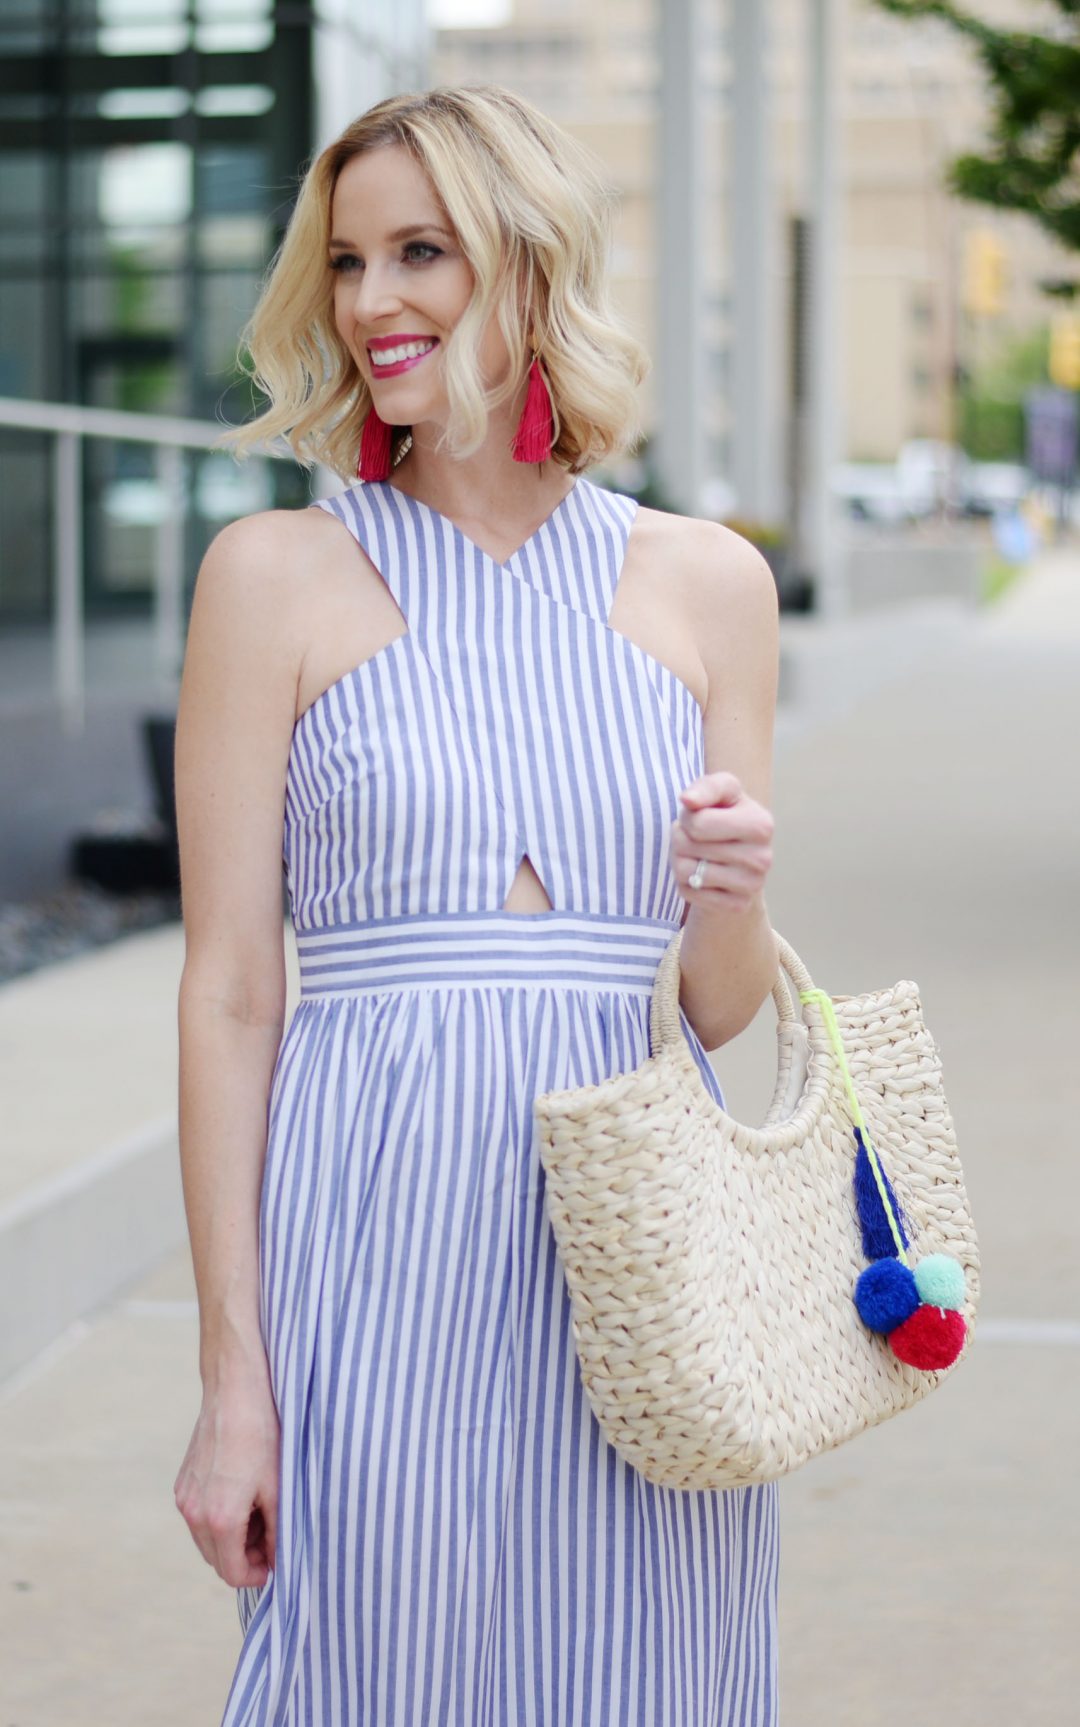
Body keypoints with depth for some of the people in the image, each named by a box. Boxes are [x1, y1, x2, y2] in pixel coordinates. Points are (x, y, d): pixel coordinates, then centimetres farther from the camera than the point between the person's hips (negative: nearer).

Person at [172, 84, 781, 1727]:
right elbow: (229, 995, -2)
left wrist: (735, 896, -11)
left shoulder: (706, 580, 8)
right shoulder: (278, 573, 0)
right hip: (381, 1241, -2)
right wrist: (232, 1375, -7)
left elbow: (720, 1007, 12)